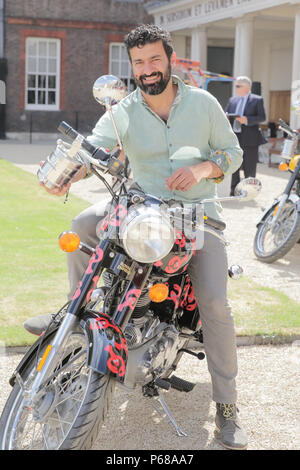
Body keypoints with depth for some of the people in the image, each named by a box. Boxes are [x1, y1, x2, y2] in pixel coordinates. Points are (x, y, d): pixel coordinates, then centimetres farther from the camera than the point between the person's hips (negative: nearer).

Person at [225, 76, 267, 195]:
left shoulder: (257, 100, 0)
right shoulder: (232, 100, 15)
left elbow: (262, 117, -6)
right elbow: (225, 115, 15)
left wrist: (247, 120, -20)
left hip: (249, 139, -4)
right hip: (234, 138, 5)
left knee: (249, 167, 1)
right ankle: (234, 191, 15)